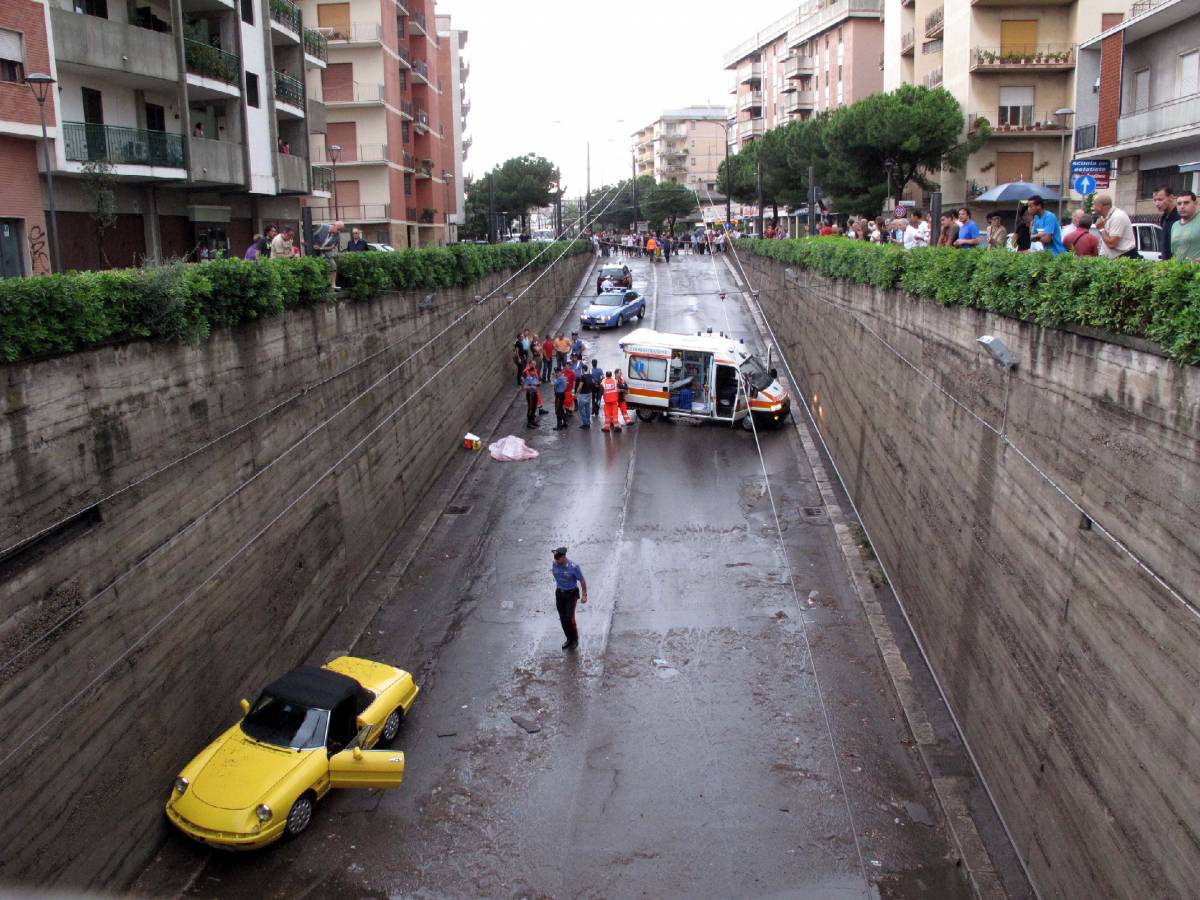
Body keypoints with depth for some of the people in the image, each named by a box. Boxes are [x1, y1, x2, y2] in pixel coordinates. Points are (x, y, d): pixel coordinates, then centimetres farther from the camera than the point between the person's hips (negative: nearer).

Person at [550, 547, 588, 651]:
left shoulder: (573, 567, -25)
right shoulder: (555, 564, -9)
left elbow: (582, 580, -13)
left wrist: (584, 595, -10)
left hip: (571, 594, -5)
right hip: (559, 593, 5)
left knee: (569, 618, -9)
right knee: (563, 618, 8)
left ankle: (575, 640, 13)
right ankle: (569, 639, 25)